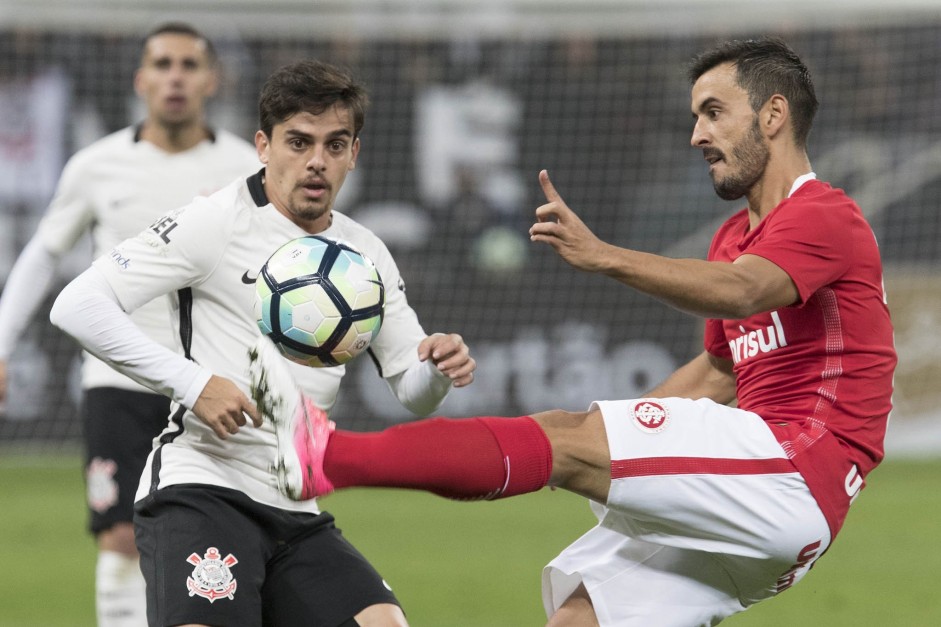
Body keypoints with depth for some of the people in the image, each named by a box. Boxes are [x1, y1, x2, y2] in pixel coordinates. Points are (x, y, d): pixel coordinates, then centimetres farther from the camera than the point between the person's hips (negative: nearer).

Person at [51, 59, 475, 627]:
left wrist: (440, 370, -6)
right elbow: (77, 306, -12)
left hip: (299, 515, 6)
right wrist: (192, 382, -19)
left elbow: (412, 392, 18)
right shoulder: (218, 222, -5)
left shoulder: (366, 254, 14)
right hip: (200, 489, -6)